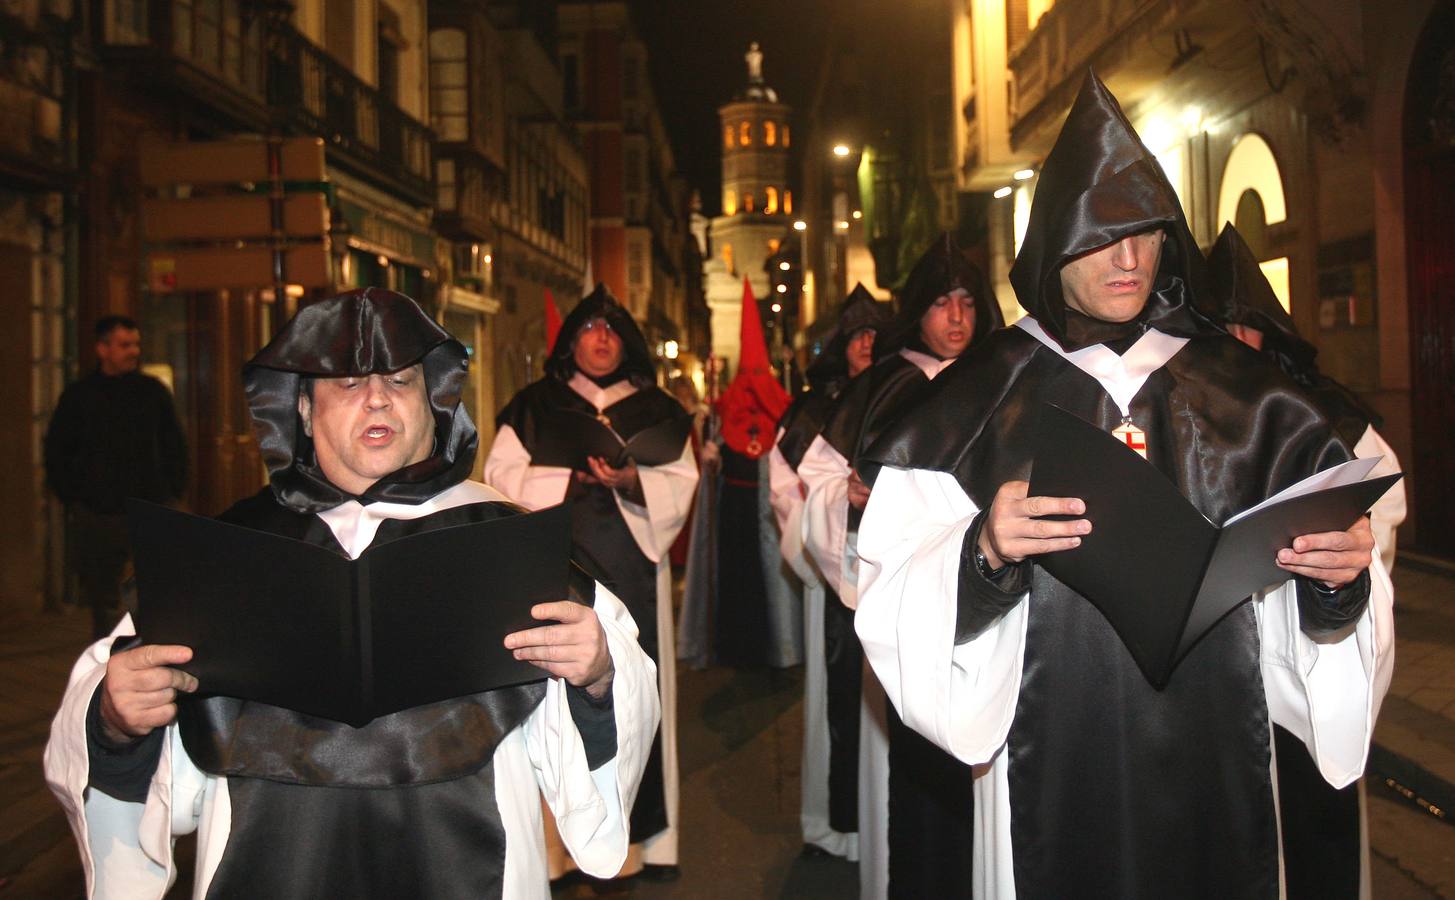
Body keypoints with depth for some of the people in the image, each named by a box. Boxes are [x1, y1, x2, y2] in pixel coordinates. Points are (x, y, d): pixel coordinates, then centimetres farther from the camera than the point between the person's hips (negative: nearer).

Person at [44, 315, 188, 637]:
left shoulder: (154, 391, 7)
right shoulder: (78, 395, 5)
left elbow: (175, 446, 14)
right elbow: (56, 453, 11)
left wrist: (172, 492, 5)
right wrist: (72, 498, 2)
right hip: (96, 515, 0)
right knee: (103, 600, 7)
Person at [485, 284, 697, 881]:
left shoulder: (657, 411, 13)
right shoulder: (534, 406, 10)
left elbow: (680, 486, 6)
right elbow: (503, 475, 3)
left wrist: (633, 482, -14)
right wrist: (572, 479, -10)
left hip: (633, 573, 1)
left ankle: (644, 837, 8)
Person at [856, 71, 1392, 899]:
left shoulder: (1243, 393, 3)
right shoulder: (980, 398, -4)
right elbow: (900, 601, -9)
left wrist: (1343, 575, -16)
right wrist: (981, 551, -27)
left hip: (1215, 761, 3)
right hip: (1051, 764, -2)